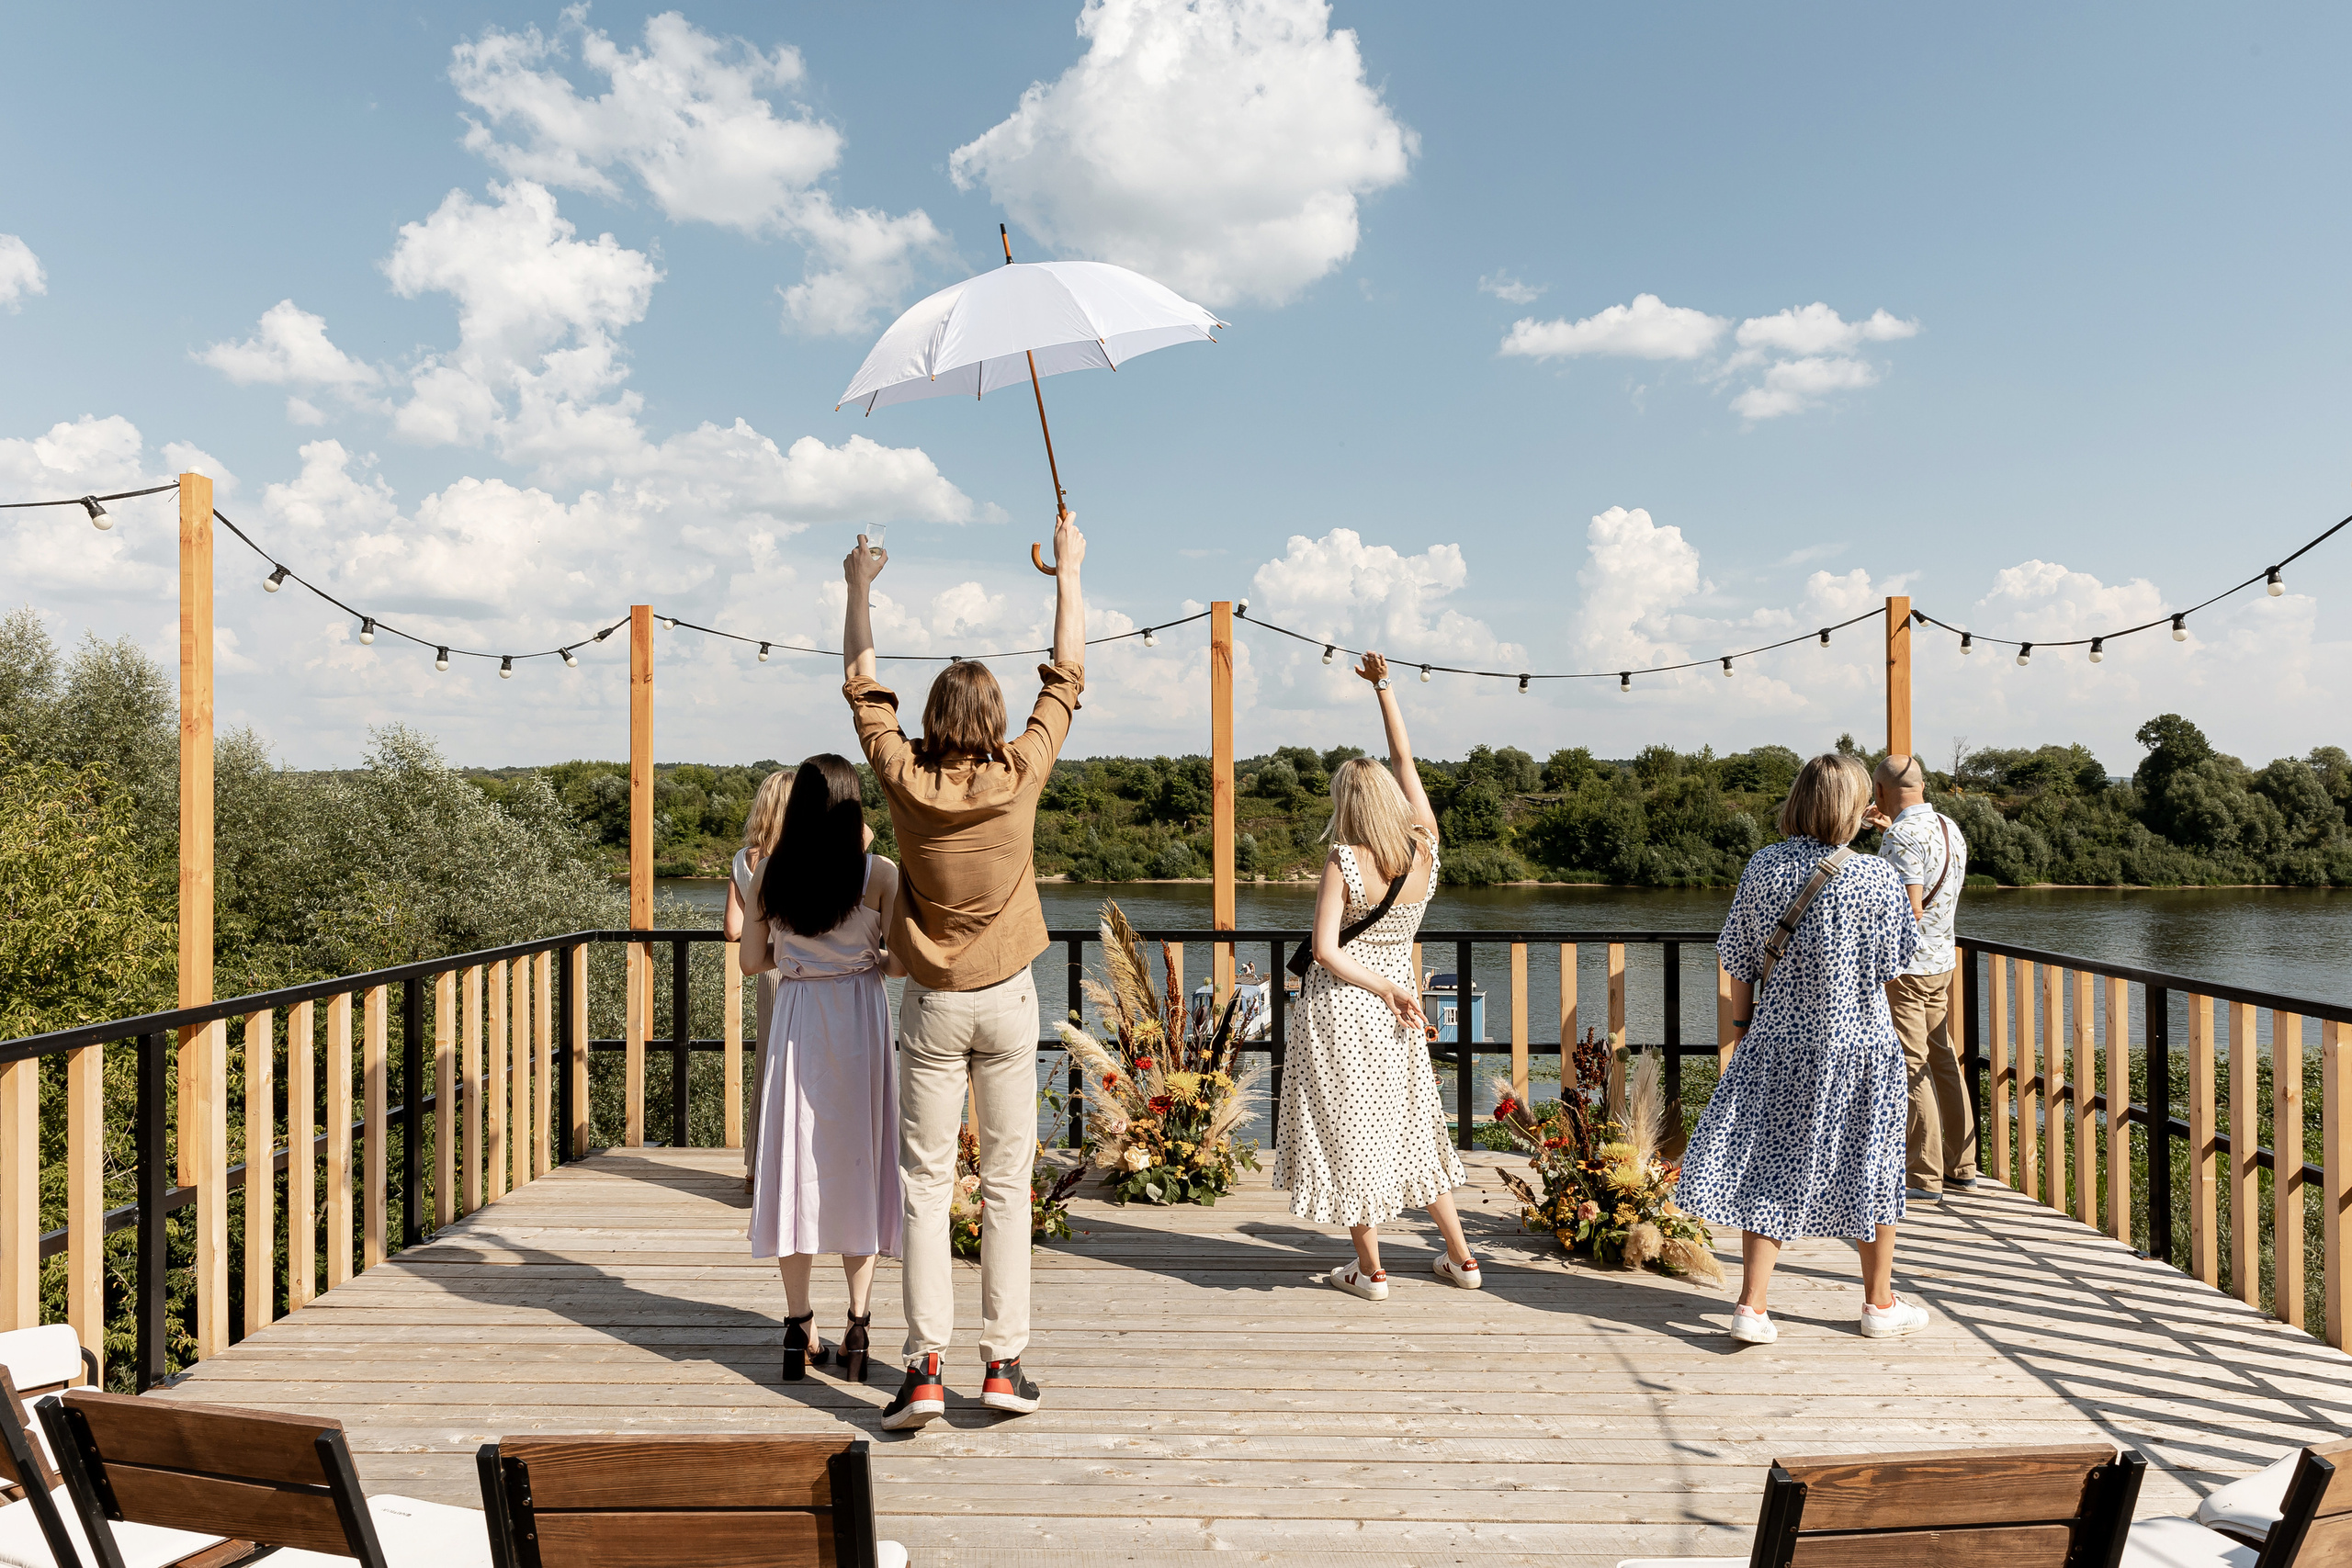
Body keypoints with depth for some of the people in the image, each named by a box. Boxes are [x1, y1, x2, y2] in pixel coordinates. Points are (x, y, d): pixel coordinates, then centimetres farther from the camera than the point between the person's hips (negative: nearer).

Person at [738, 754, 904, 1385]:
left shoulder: (769, 874, -2)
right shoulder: (879, 873, -8)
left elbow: (752, 961, 3)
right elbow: (902, 961, -10)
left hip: (795, 1017, 2)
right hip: (860, 1012, -1)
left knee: (796, 1163, 8)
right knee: (857, 1161, 7)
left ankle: (799, 1331, 12)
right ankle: (858, 1323, 7)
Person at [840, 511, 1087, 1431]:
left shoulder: (905, 780, -8)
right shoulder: (1019, 776, -9)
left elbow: (863, 689, 9)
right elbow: (1068, 676, 3)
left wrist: (859, 591, 22)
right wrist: (1069, 570, 13)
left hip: (933, 1006, 0)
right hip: (1008, 1000, 0)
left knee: (926, 1184, 5)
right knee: (1007, 1184, 6)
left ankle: (925, 1370, 2)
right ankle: (1005, 1364, 10)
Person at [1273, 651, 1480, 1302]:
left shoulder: (1345, 863, -19)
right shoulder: (1425, 845, -7)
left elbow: (1326, 951, -23)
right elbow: (1406, 762, 5)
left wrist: (1389, 989, -13)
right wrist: (1384, 688, 10)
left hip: (1342, 1008, -5)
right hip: (1396, 1007, 5)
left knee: (1349, 1129, 8)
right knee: (1412, 1124, 18)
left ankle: (1370, 1270, 17)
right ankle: (1460, 1257, 25)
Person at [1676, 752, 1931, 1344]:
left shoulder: (1762, 867, -5)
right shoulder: (1876, 877, -14)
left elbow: (1739, 958, 1)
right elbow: (1893, 961, -3)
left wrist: (1740, 1022, 13)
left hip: (1776, 1042, 2)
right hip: (1858, 1043, -2)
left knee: (1770, 1167, 8)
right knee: (1870, 1168, 14)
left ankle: (1751, 1305, 5)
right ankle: (1880, 1304, 28)